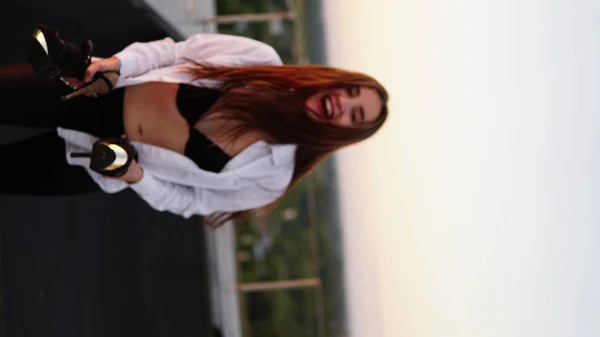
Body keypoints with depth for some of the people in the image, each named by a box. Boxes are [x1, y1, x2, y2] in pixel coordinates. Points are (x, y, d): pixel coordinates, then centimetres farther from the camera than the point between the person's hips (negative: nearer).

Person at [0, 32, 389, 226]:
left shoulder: (271, 175, -12)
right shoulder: (262, 60, -11)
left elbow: (187, 200, -5)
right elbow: (174, 51, -3)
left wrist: (136, 176, -21)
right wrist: (117, 62, -20)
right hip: (102, 92, 1)